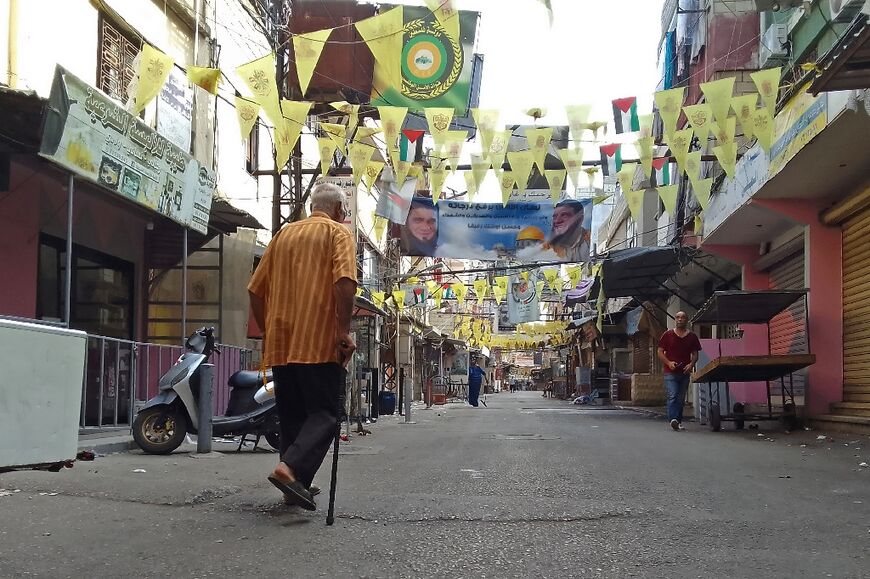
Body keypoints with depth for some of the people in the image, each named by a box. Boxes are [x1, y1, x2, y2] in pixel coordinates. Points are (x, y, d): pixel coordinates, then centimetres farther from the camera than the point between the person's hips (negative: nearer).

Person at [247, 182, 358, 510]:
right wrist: (344, 331, -15)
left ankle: (296, 486, 16)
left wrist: (267, 331, 24)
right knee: (324, 414, -3)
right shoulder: (338, 233, 2)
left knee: (292, 416, 14)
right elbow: (345, 282, -17)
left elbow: (256, 290, 17)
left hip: (280, 344, 6)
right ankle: (290, 468, -23)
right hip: (319, 343, -6)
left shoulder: (284, 233, 19)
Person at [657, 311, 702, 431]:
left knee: (681, 398, 9)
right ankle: (673, 419, -24)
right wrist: (669, 363, -12)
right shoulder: (668, 335, 3)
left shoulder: (692, 336, 9)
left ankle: (679, 421, 17)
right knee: (672, 396, -15)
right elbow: (660, 352, 4)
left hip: (685, 372, 3)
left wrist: (691, 364, -7)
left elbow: (695, 354, 13)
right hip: (670, 373, -3)